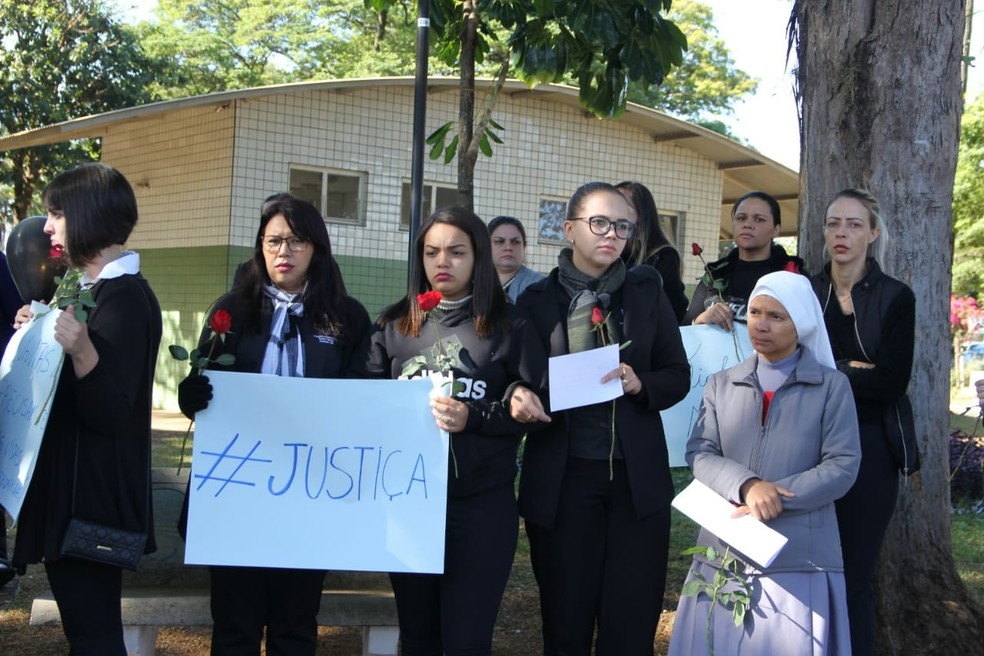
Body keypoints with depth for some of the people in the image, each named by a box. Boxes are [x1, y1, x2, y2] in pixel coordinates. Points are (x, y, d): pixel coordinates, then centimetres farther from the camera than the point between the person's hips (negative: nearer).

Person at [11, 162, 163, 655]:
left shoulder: (122, 300, -18)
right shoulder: (103, 288, 13)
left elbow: (109, 414, -23)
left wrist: (81, 350, -38)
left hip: (90, 497, -10)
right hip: (79, 486, 10)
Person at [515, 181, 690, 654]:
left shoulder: (646, 291, 6)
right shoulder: (537, 300, 2)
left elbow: (678, 376, 7)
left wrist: (640, 384, -13)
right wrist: (525, 398, -19)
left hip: (636, 476, 1)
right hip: (563, 477, -1)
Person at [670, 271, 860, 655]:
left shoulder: (832, 386, 3)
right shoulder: (722, 384, 12)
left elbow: (842, 466, -5)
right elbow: (699, 453, 1)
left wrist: (776, 499, -16)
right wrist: (746, 486, -18)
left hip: (800, 557, -3)